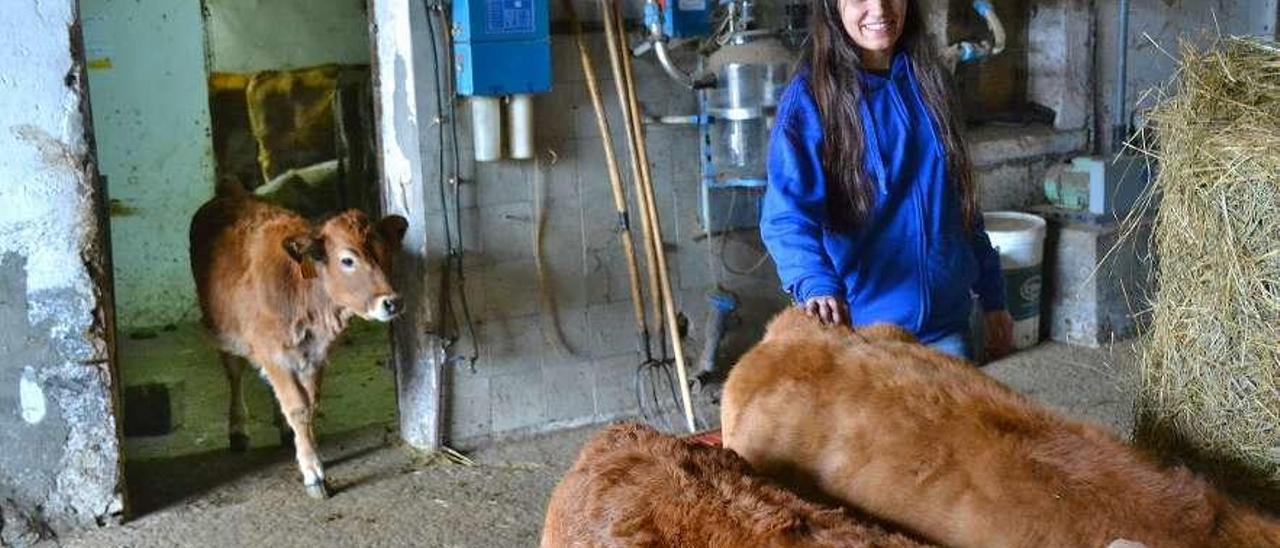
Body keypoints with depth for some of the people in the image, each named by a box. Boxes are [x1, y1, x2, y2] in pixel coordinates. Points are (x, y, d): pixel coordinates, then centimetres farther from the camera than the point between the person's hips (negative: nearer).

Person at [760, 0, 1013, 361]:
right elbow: (786, 216, -18)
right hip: (856, 324, -5)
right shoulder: (810, 97, -10)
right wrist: (817, 286, -37)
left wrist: (993, 298, 13)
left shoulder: (927, 83, 6)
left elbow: (961, 201, 13)